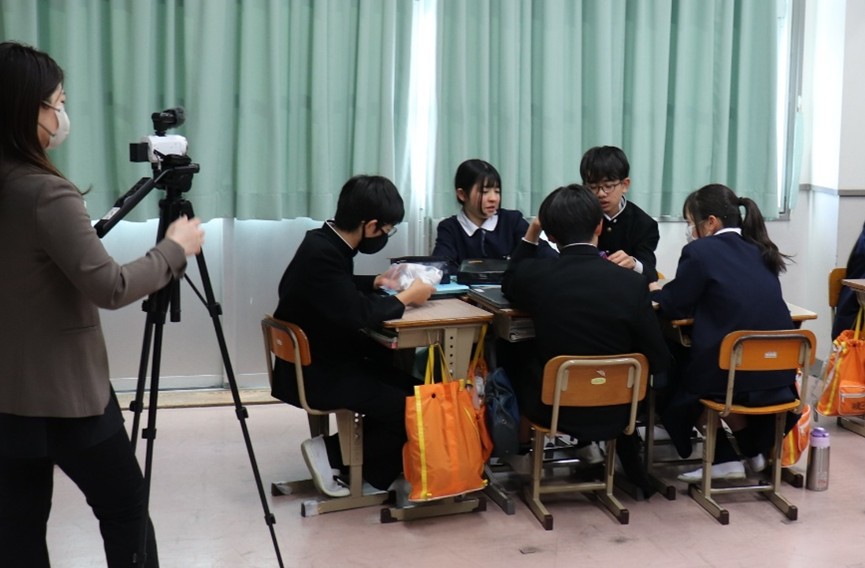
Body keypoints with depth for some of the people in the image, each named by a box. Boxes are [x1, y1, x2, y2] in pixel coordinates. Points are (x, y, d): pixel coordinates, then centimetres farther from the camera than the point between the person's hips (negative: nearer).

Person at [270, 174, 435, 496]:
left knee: (410, 382, 6)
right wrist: (405, 298, -16)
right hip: (312, 373, -10)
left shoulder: (326, 242, 4)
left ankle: (371, 465, 14)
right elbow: (357, 313, -30)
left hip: (326, 359, 10)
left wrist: (376, 283, 10)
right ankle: (329, 452, 0)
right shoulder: (321, 253, -25)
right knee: (408, 408, -11)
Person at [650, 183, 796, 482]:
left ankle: (725, 459, 15)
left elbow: (674, 306, 0)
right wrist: (668, 292, 25)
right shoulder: (760, 251, 13)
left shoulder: (700, 252, -8)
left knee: (669, 381, 21)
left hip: (730, 375, -7)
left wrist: (656, 292, 23)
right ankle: (754, 448, 35)